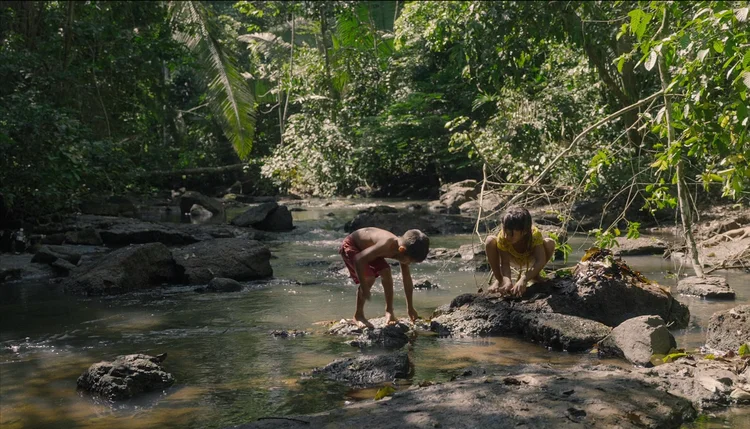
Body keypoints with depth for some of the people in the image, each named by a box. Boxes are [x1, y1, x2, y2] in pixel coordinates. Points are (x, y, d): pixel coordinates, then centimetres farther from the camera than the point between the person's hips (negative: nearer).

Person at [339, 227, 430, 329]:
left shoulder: (403, 246, -13)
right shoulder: (387, 245, -39)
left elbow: (407, 279, -1)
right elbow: (359, 259, -39)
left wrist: (410, 307, 4)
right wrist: (364, 287, -34)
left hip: (366, 246, 8)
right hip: (350, 245, -8)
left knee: (386, 272, -1)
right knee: (368, 278, -21)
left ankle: (389, 311, 15)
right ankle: (358, 315, -5)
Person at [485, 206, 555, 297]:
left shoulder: (535, 234, -38)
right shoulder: (502, 237, -36)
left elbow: (541, 261, -45)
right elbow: (504, 264, -33)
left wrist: (523, 280, -58)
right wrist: (507, 281, -55)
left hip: (530, 259, 0)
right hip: (513, 258, 0)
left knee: (550, 243, -33)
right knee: (490, 241, -32)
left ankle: (534, 275, -3)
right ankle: (498, 279, -10)